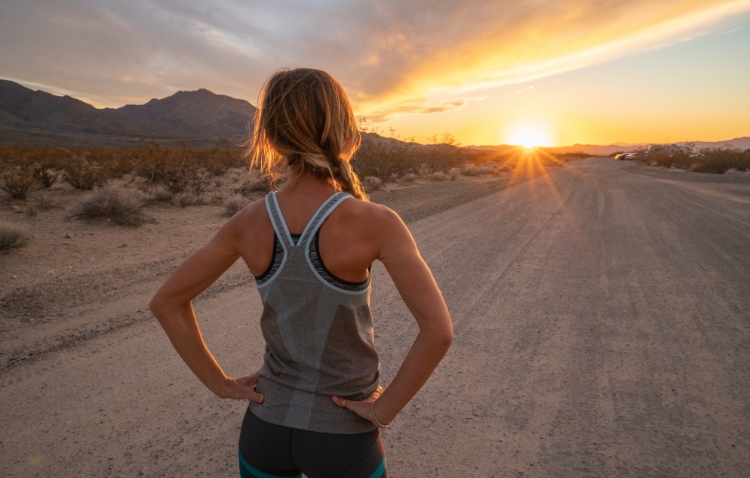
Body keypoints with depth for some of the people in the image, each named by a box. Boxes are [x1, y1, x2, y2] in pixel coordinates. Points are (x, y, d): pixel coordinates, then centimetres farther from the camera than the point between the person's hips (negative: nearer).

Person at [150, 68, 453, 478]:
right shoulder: (376, 222, -23)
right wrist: (385, 409, -15)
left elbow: (166, 302, -3)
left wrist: (221, 384, 0)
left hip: (266, 421, 3)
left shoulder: (249, 222, -11)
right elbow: (438, 330, -28)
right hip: (343, 435, -2)